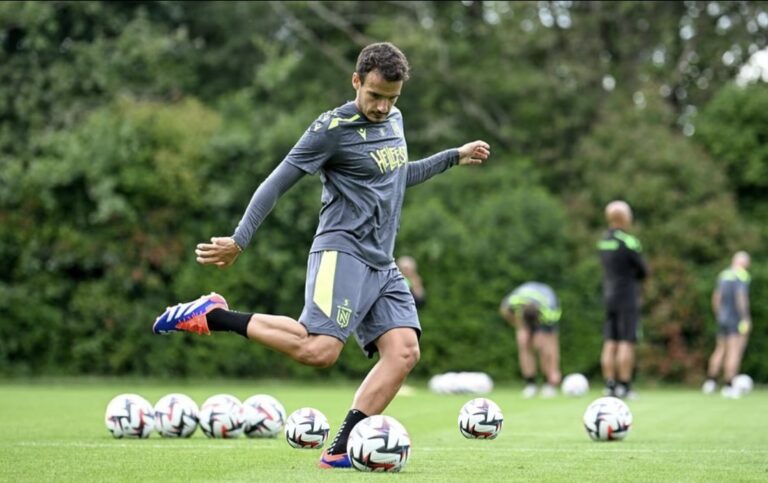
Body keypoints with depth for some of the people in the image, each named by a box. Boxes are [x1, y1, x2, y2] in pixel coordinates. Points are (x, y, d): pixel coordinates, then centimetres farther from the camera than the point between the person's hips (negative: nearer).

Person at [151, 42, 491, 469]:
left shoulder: (394, 120, 16)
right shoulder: (333, 128, -9)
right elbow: (278, 182, -9)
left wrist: (455, 157, 33)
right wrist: (238, 241, -13)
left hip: (382, 265, 8)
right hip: (342, 252, -8)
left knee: (404, 351, -11)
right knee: (318, 349, -27)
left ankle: (340, 451, -11)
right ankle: (215, 316, -13)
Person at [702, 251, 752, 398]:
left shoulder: (723, 275, 11)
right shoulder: (742, 276, -11)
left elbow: (716, 298, 15)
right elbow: (741, 297, -20)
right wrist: (746, 318, -17)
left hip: (723, 318, 7)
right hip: (737, 319, -7)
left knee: (720, 350, 17)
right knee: (735, 352, -4)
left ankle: (710, 381, 16)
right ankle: (728, 386, -5)